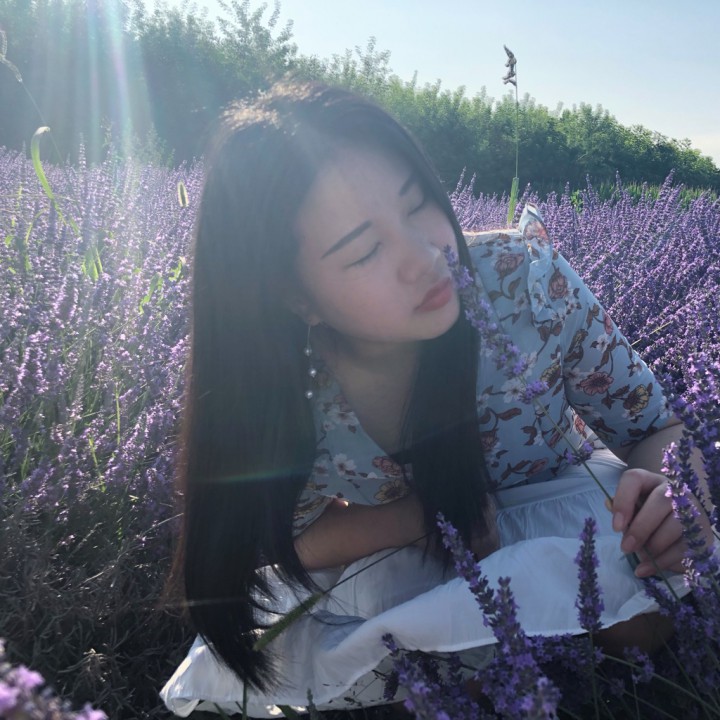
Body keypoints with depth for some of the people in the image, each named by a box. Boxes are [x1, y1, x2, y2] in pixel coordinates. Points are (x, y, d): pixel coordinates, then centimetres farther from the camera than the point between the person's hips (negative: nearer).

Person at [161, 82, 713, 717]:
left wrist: (660, 492, -35)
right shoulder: (271, 389, -25)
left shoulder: (522, 278, -25)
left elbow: (657, 429, -12)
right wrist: (437, 510, -25)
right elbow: (291, 543, -10)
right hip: (398, 583, 1)